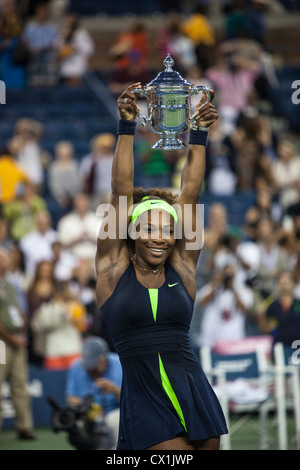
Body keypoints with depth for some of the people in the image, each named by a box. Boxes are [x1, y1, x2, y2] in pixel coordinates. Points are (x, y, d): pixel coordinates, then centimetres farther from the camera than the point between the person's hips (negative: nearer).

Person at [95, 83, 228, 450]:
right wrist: (127, 127, -6)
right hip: (146, 403, -3)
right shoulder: (114, 268, 3)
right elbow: (121, 190, -2)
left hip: (194, 396, 3)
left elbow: (190, 192, 7)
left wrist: (199, 134, 5)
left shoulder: (182, 267, 8)